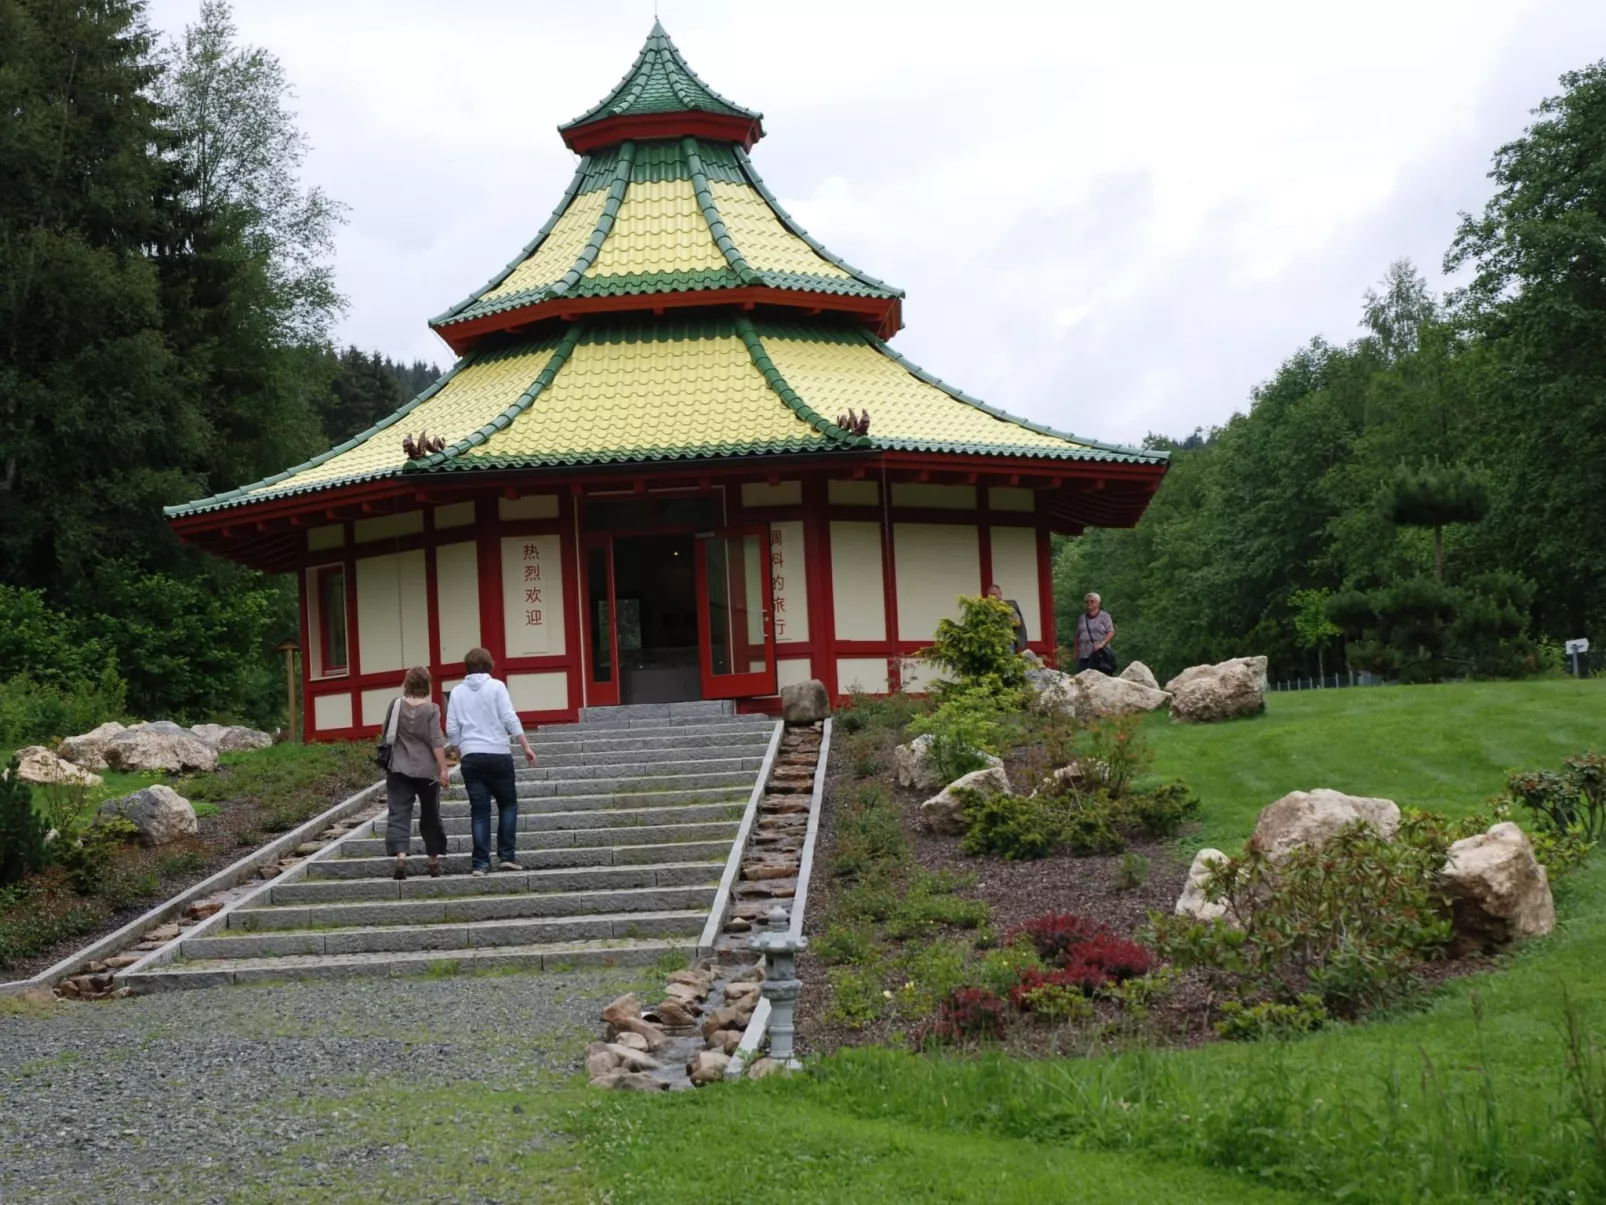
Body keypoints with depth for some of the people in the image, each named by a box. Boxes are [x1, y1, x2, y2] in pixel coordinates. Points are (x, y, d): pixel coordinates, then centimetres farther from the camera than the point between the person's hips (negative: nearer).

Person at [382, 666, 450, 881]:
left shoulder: (395, 705, 0)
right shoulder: (431, 709, -7)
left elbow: (387, 734, 12)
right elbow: (436, 742, -13)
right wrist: (443, 769, -12)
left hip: (399, 769, 1)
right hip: (427, 770, -1)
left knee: (399, 814, -5)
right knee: (430, 816, 13)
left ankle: (401, 856, -26)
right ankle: (434, 862, 22)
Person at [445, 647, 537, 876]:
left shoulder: (457, 692, 9)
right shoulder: (496, 687, 0)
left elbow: (451, 730, 8)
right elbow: (510, 719, -7)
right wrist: (526, 746, -5)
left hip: (471, 757, 3)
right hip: (498, 754, -3)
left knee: (479, 811, 5)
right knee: (508, 804, 11)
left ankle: (481, 862, 1)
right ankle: (506, 855, 3)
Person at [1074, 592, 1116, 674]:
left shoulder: (1104, 616, 5)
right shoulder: (1081, 618, 19)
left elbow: (1111, 632, -3)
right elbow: (1078, 636, 22)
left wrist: (1102, 643, -18)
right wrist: (1076, 651, 14)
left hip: (1099, 654, -4)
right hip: (1083, 655, 4)